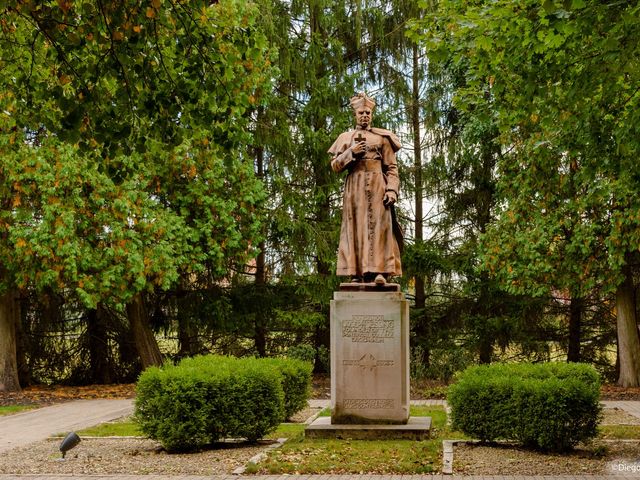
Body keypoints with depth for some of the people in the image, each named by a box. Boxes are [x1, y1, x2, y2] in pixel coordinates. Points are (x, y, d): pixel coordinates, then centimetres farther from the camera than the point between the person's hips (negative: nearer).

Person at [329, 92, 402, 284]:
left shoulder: (382, 137, 12)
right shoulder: (345, 138, 17)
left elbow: (392, 167, 5)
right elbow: (334, 166, 10)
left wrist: (391, 190, -10)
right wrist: (351, 152, -6)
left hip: (377, 187, -1)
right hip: (354, 188, 1)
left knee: (378, 226, -11)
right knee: (356, 227, -5)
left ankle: (379, 271, -16)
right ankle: (356, 273, -7)